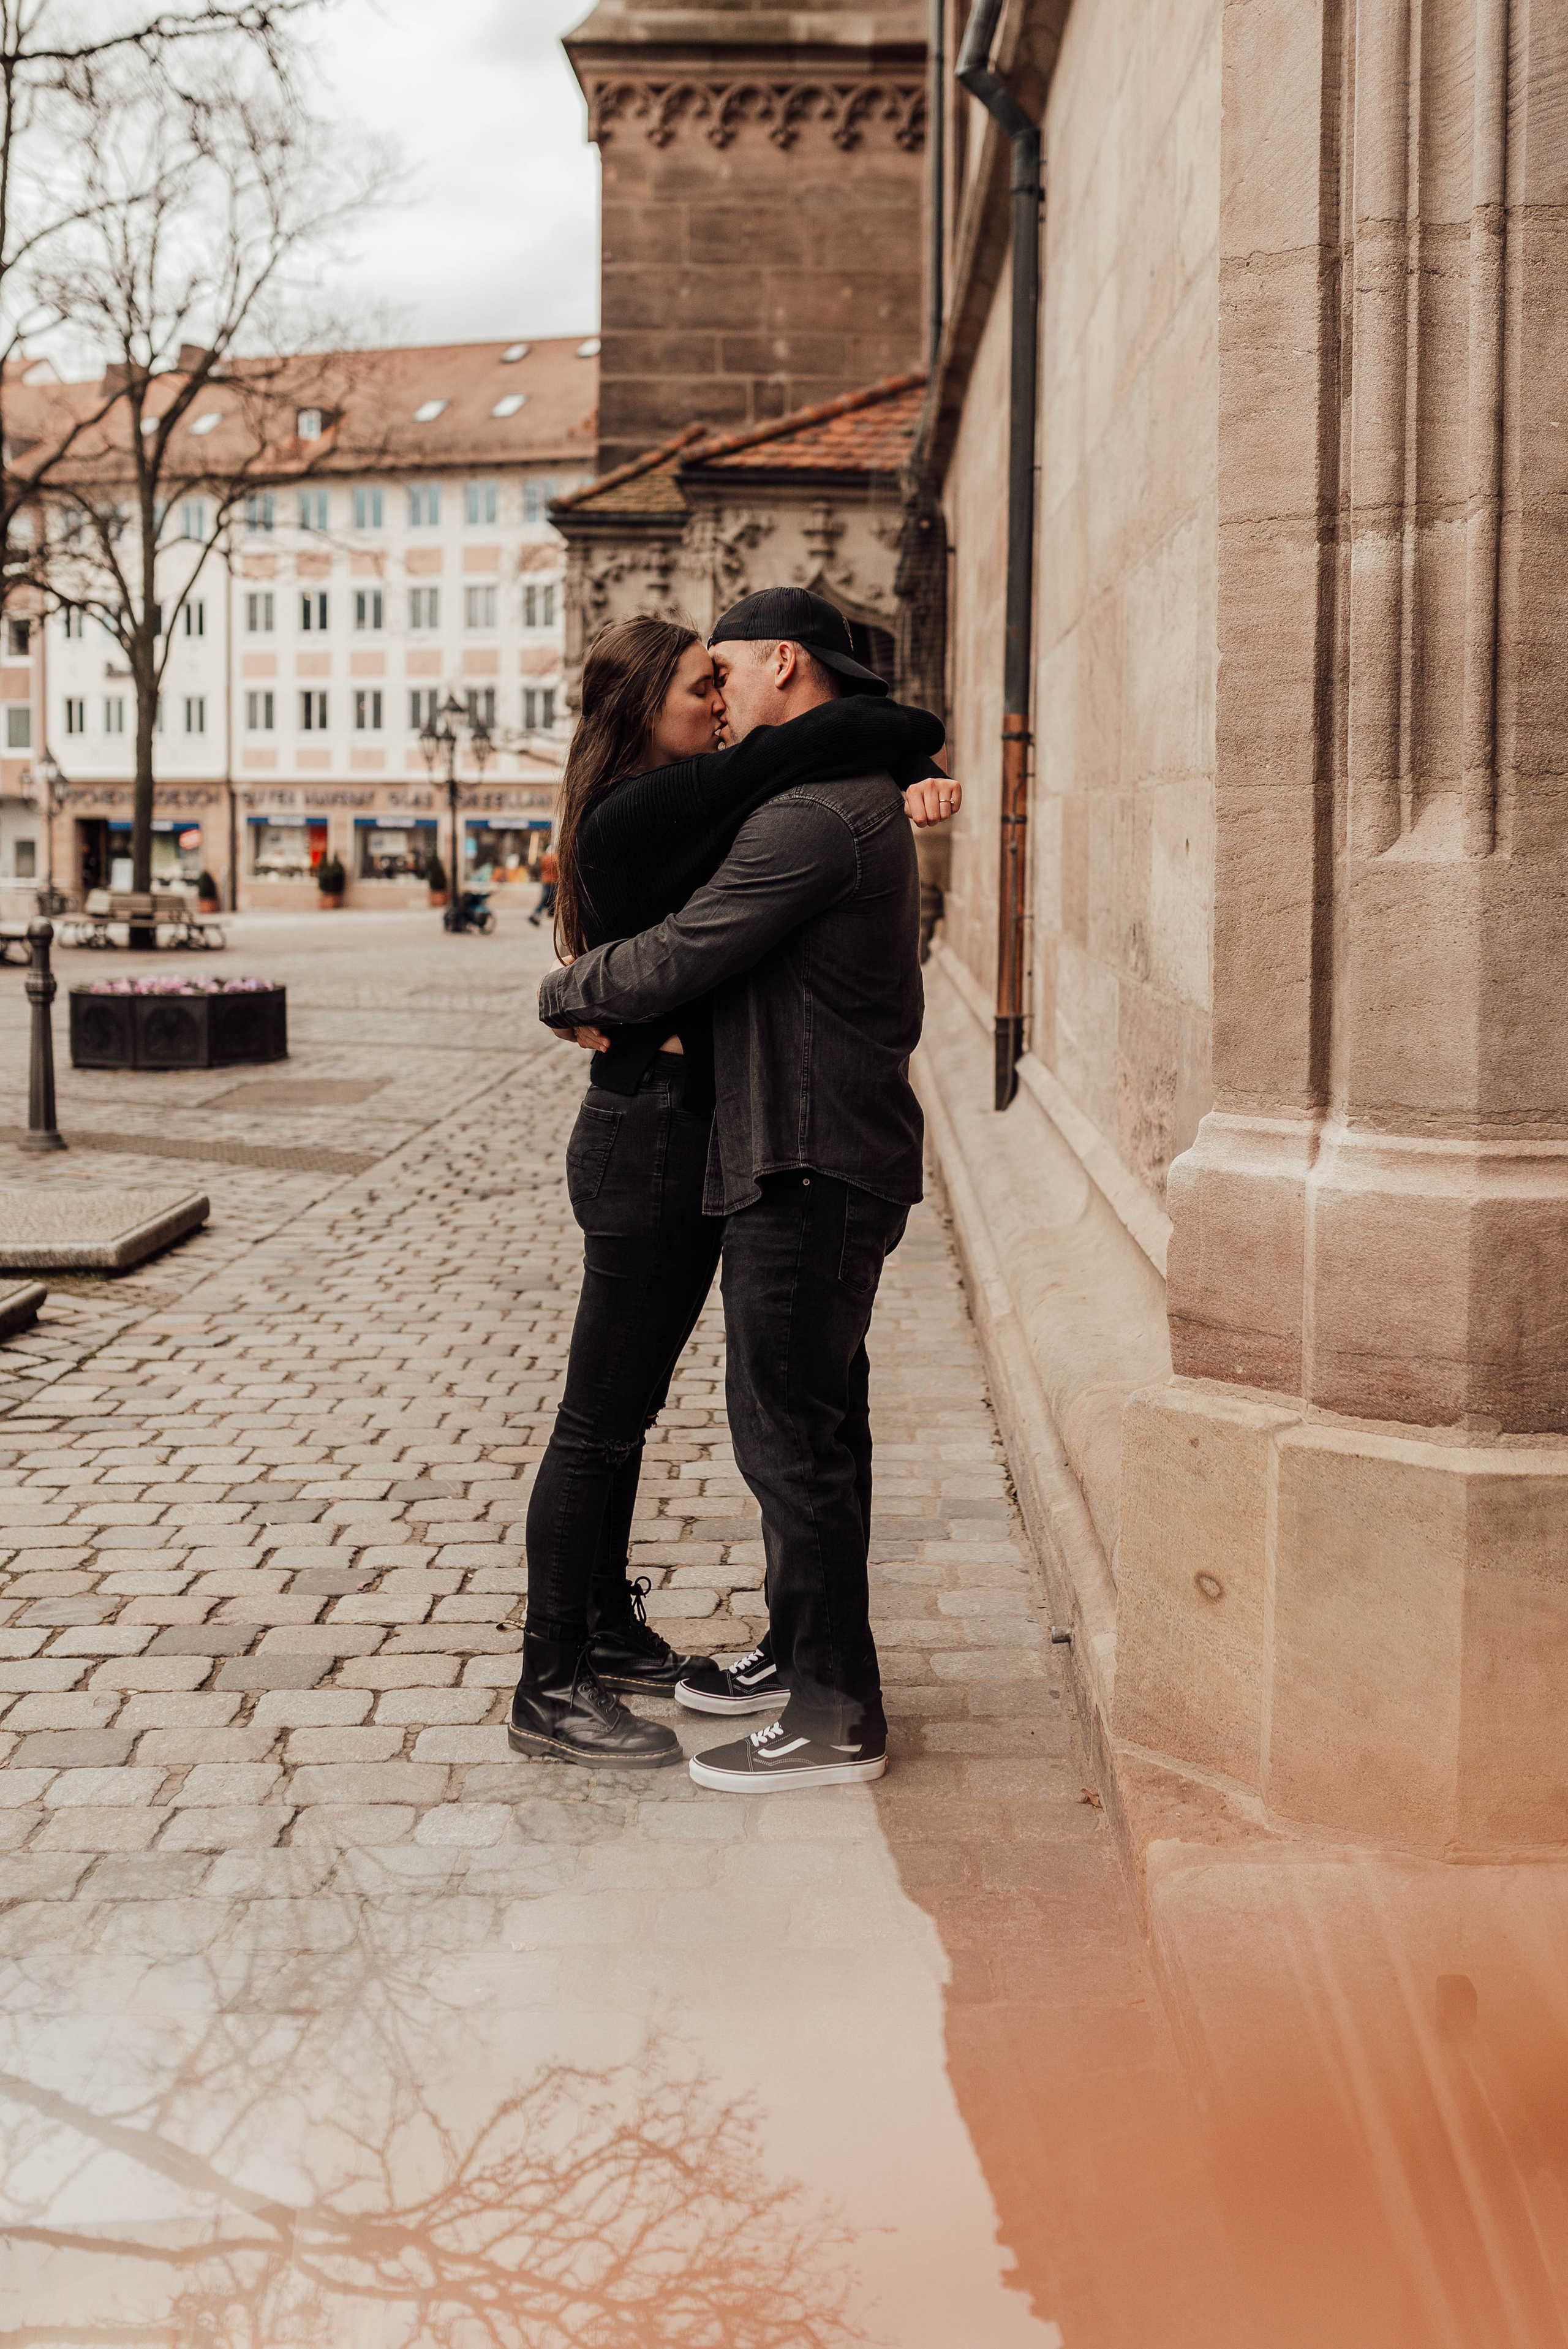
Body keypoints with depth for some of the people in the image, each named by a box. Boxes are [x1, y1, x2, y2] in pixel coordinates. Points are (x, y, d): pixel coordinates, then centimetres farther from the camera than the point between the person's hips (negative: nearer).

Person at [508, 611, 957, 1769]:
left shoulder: (691, 810, 13)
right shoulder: (634, 813, -16)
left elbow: (833, 789, 14)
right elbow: (828, 737, -22)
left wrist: (914, 784, -7)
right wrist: (917, 737, -3)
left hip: (681, 1140, 10)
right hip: (649, 1140, -10)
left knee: (625, 1412, 18)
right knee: (599, 1420, -3)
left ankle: (609, 1632, 32)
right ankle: (551, 1690, 6)